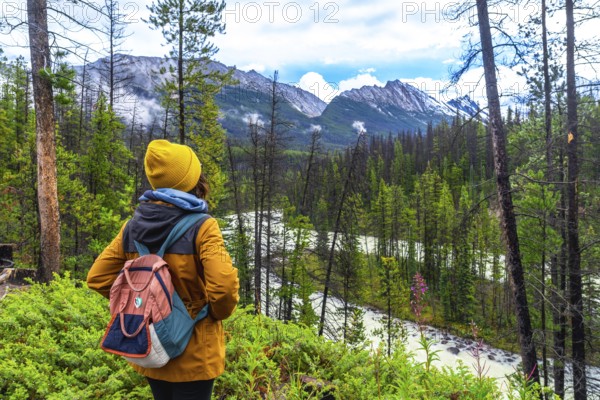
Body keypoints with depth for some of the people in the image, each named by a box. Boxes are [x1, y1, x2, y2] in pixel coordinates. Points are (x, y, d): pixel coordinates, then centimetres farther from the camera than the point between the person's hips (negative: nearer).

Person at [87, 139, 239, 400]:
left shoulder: (133, 226, -3)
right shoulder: (202, 227, -20)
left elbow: (97, 278, 1)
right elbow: (223, 287, -28)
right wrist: (219, 313, -8)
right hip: (192, 352, -5)